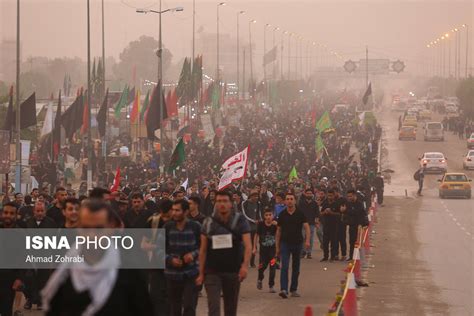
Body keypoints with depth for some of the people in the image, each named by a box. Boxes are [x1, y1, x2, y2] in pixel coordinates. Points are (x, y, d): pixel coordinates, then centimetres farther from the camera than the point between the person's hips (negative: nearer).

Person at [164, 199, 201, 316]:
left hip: (191, 274, -2)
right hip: (172, 273, 2)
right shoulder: (168, 227, 1)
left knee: (189, 306, -9)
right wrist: (170, 259, -14)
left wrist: (194, 254, -17)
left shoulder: (195, 226, -4)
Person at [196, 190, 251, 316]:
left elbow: (248, 245, -10)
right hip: (212, 272, 0)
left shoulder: (240, 220, -1)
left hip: (233, 271, 0)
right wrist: (201, 273, 1)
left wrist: (245, 265, -26)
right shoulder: (208, 223, 4)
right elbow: (203, 250, 6)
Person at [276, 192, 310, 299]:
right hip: (285, 243, -1)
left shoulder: (300, 214, 1)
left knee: (296, 268, 9)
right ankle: (284, 289, -21)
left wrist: (307, 240, -22)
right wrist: (277, 247, 7)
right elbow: (278, 231, 9)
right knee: (284, 267, -13)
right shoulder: (282, 215, 4)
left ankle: (294, 289, 19)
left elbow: (306, 227, -6)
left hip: (297, 243, 1)